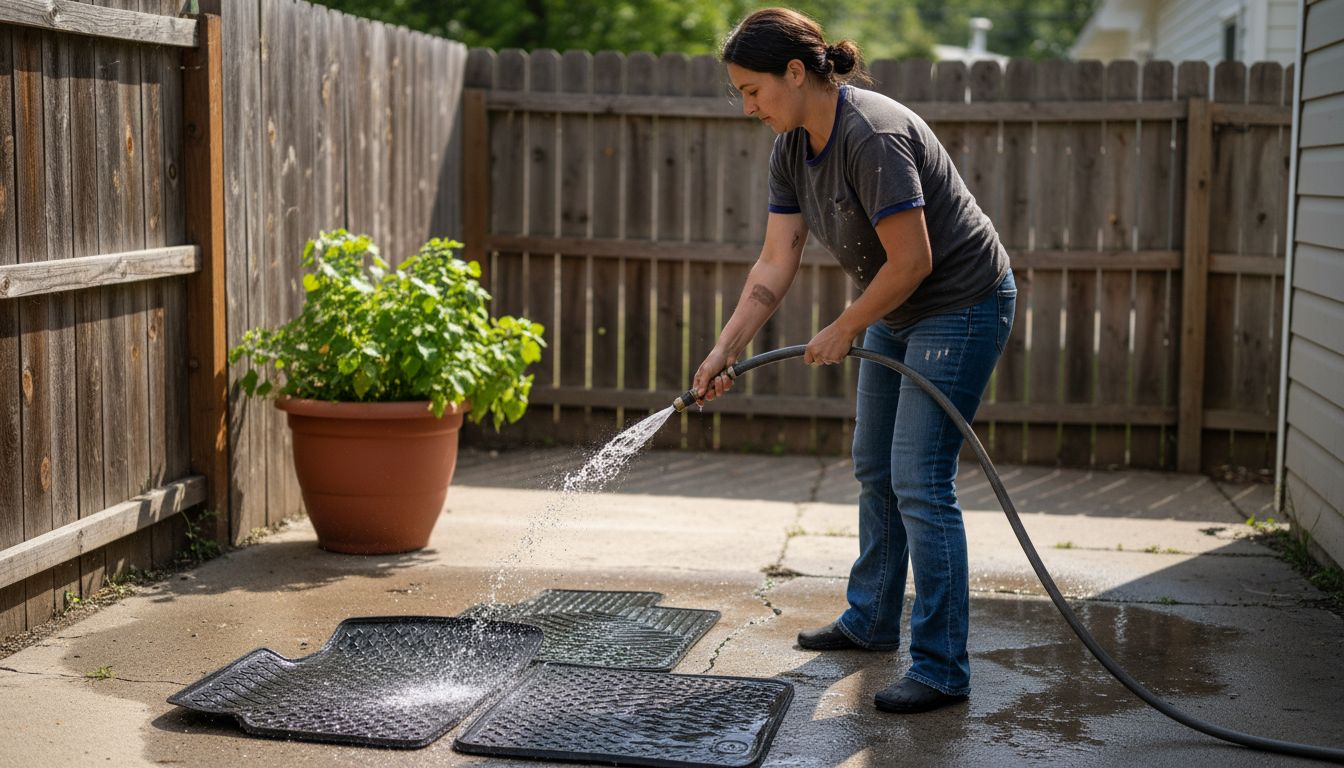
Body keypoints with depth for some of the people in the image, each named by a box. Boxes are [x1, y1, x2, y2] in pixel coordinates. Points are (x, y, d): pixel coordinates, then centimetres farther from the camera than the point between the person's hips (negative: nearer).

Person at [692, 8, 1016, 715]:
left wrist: (843, 331, -17)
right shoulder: (792, 148, -2)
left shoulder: (873, 137, -29)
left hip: (961, 306, -10)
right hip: (897, 313, 10)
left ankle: (941, 669, -5)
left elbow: (911, 262, -29)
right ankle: (871, 620, 34)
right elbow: (776, 262, -2)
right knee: (874, 468, 17)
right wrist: (724, 349, -9)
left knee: (919, 481, -12)